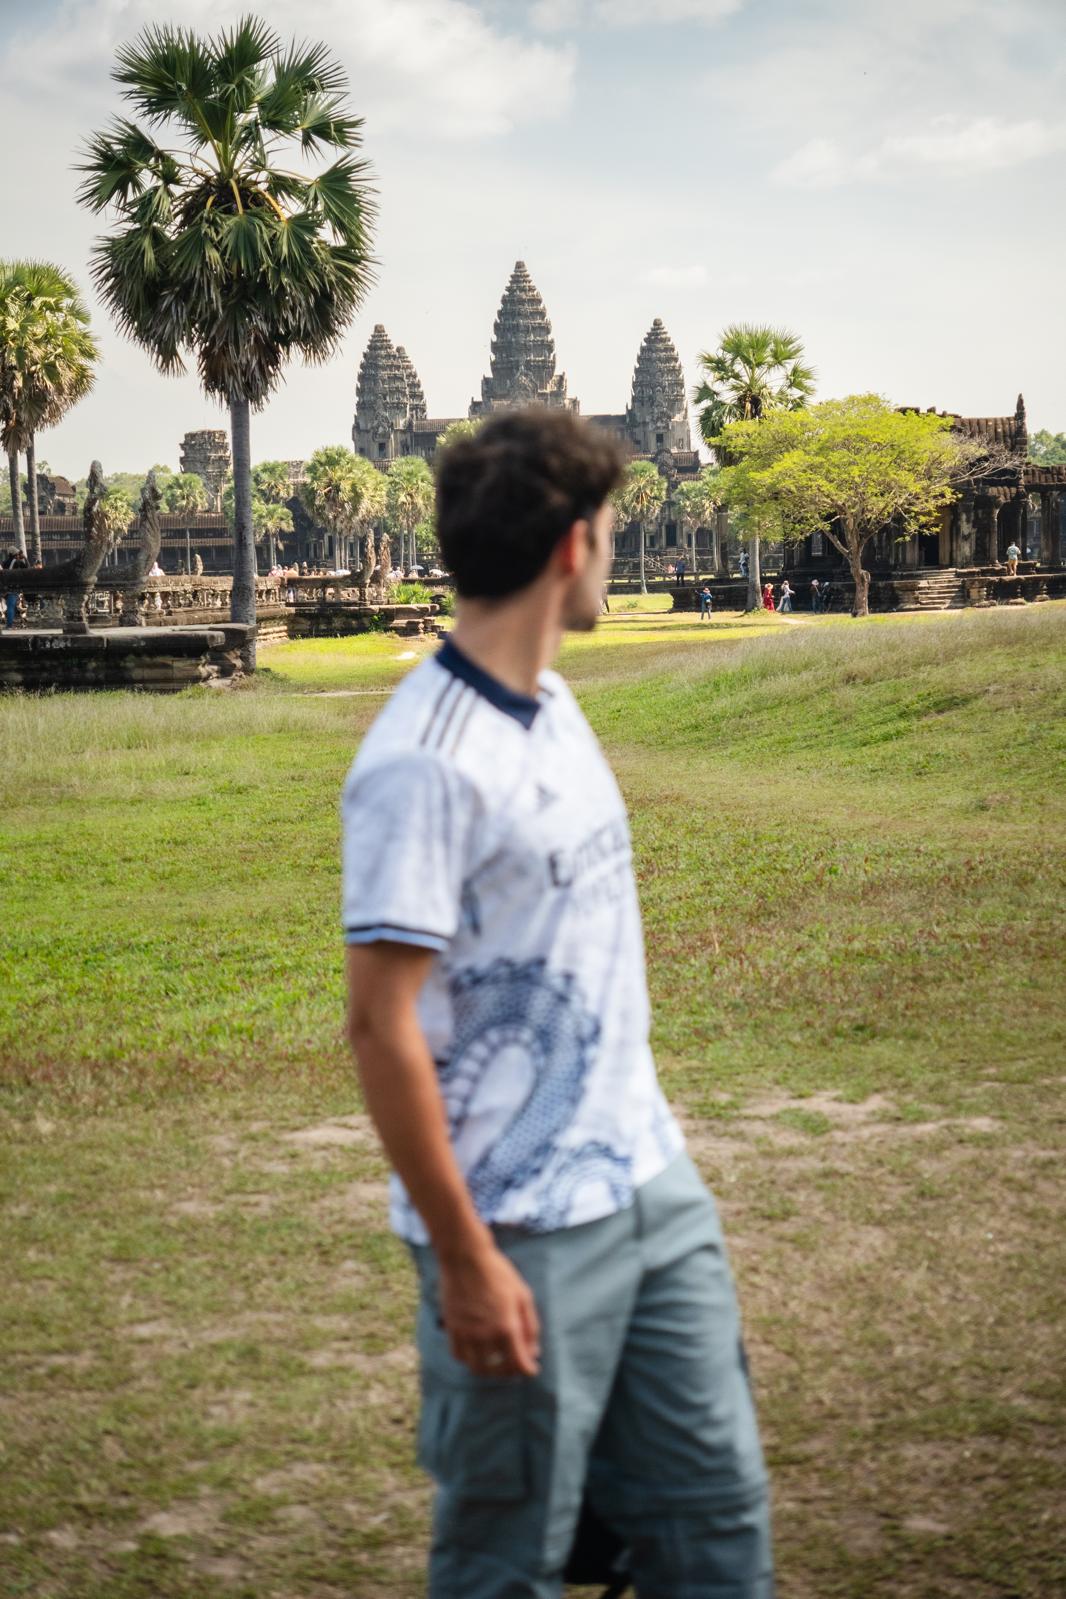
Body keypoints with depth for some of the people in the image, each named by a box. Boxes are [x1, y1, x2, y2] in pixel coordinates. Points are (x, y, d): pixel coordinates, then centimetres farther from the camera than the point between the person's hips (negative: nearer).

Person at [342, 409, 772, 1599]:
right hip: (522, 1232, -8)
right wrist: (464, 1261, -19)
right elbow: (380, 1025, -21)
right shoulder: (424, 764, -20)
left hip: (652, 1189, 8)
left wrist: (642, 1146, 17)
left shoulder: (552, 704, 9)